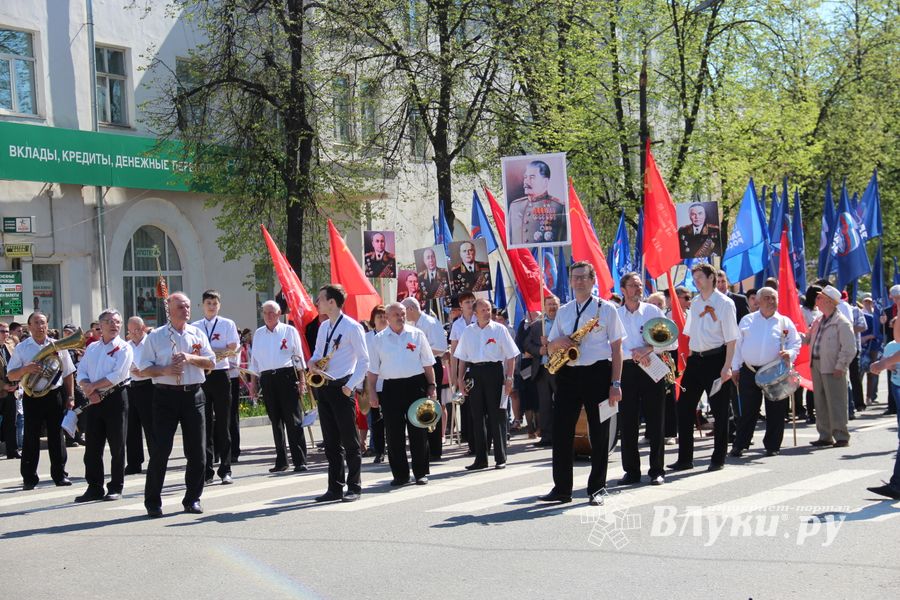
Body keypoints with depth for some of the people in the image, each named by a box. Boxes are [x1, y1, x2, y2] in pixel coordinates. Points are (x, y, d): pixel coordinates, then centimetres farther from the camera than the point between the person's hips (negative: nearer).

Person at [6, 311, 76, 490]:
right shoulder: (21, 348, 3)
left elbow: (68, 374, 10)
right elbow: (11, 376, 1)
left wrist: (70, 397, 6)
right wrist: (26, 369, -18)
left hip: (55, 395, 1)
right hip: (32, 398, -1)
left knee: (56, 436, 6)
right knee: (31, 437, 2)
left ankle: (60, 474, 14)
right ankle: (29, 478, 8)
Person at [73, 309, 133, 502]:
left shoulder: (124, 348, -3)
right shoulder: (92, 348, 14)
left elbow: (117, 375, -14)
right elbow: (81, 372, 7)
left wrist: (92, 386, -12)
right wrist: (89, 390, -11)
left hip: (115, 398, -5)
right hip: (94, 400, 5)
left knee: (117, 447, 1)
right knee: (93, 446, 6)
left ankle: (116, 488, 9)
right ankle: (94, 488, 13)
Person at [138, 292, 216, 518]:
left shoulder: (197, 334, 11)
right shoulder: (156, 336, 3)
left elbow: (211, 362, 5)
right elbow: (144, 368, 1)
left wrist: (190, 358, -12)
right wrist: (165, 370, -16)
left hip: (193, 395, 3)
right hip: (166, 395, -3)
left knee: (197, 451, 4)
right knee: (161, 449, -4)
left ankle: (192, 499, 17)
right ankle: (153, 502, 4)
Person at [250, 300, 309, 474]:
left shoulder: (289, 331, 4)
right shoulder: (258, 334, 15)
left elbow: (298, 356, 3)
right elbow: (254, 359, 18)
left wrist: (301, 378, -4)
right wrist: (254, 382, 12)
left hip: (287, 376, -4)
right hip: (267, 378, 4)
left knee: (293, 420, -8)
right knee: (275, 421, 8)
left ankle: (300, 461, -8)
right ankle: (281, 461, 15)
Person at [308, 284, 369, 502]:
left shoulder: (352, 327, -8)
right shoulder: (323, 327, 14)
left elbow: (364, 360, -8)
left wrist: (350, 386, -15)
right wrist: (312, 363, -1)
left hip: (342, 388, -7)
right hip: (323, 388, 7)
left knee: (349, 441, -1)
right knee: (331, 441, 9)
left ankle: (354, 487, 7)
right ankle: (335, 488, 14)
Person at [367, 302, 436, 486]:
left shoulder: (417, 334, 5)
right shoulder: (378, 339, 5)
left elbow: (428, 364, 7)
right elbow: (372, 369, 6)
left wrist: (431, 386, 3)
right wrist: (372, 392, 0)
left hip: (415, 385, 0)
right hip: (391, 387, 1)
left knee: (418, 431, 2)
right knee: (394, 433, 2)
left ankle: (421, 473, 11)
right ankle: (400, 474, 11)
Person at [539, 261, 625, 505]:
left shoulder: (606, 309, 3)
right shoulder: (563, 311, 15)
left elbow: (616, 348, 1)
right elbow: (550, 349, 19)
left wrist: (615, 383, -6)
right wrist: (558, 343, -6)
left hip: (597, 374, -4)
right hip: (568, 375, 4)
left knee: (599, 434, 1)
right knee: (561, 431, 1)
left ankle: (597, 489, 11)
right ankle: (562, 488, 9)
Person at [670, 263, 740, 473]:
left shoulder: (724, 303, -7)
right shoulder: (695, 303, 13)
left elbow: (731, 338, -10)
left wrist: (727, 366, -17)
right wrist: (689, 359, 11)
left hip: (716, 359, -6)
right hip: (695, 359, 7)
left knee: (719, 409, 2)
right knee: (684, 407, 5)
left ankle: (718, 459, 13)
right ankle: (685, 458, 12)